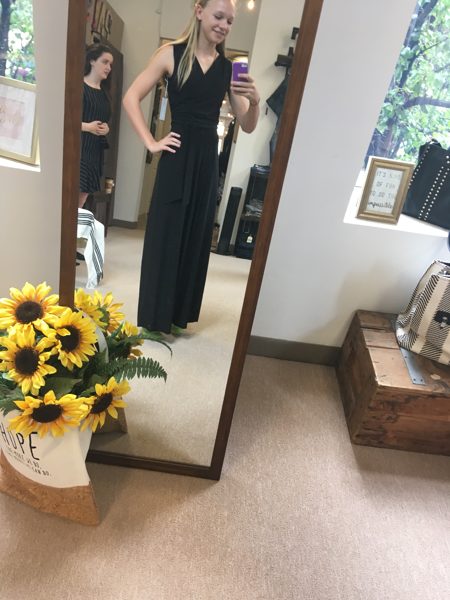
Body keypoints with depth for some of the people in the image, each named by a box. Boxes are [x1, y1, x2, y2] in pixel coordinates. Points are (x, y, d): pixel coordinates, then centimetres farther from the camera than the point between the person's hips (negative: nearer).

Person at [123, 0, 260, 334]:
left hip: (207, 160, 4)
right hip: (177, 158, -4)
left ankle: (176, 314, 26)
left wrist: (255, 101, -11)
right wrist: (151, 142, -7)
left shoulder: (229, 68, 9)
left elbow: (247, 126, 9)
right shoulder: (172, 54, 2)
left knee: (195, 238, 9)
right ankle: (153, 318, 16)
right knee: (165, 235, 1)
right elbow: (131, 98, 2)